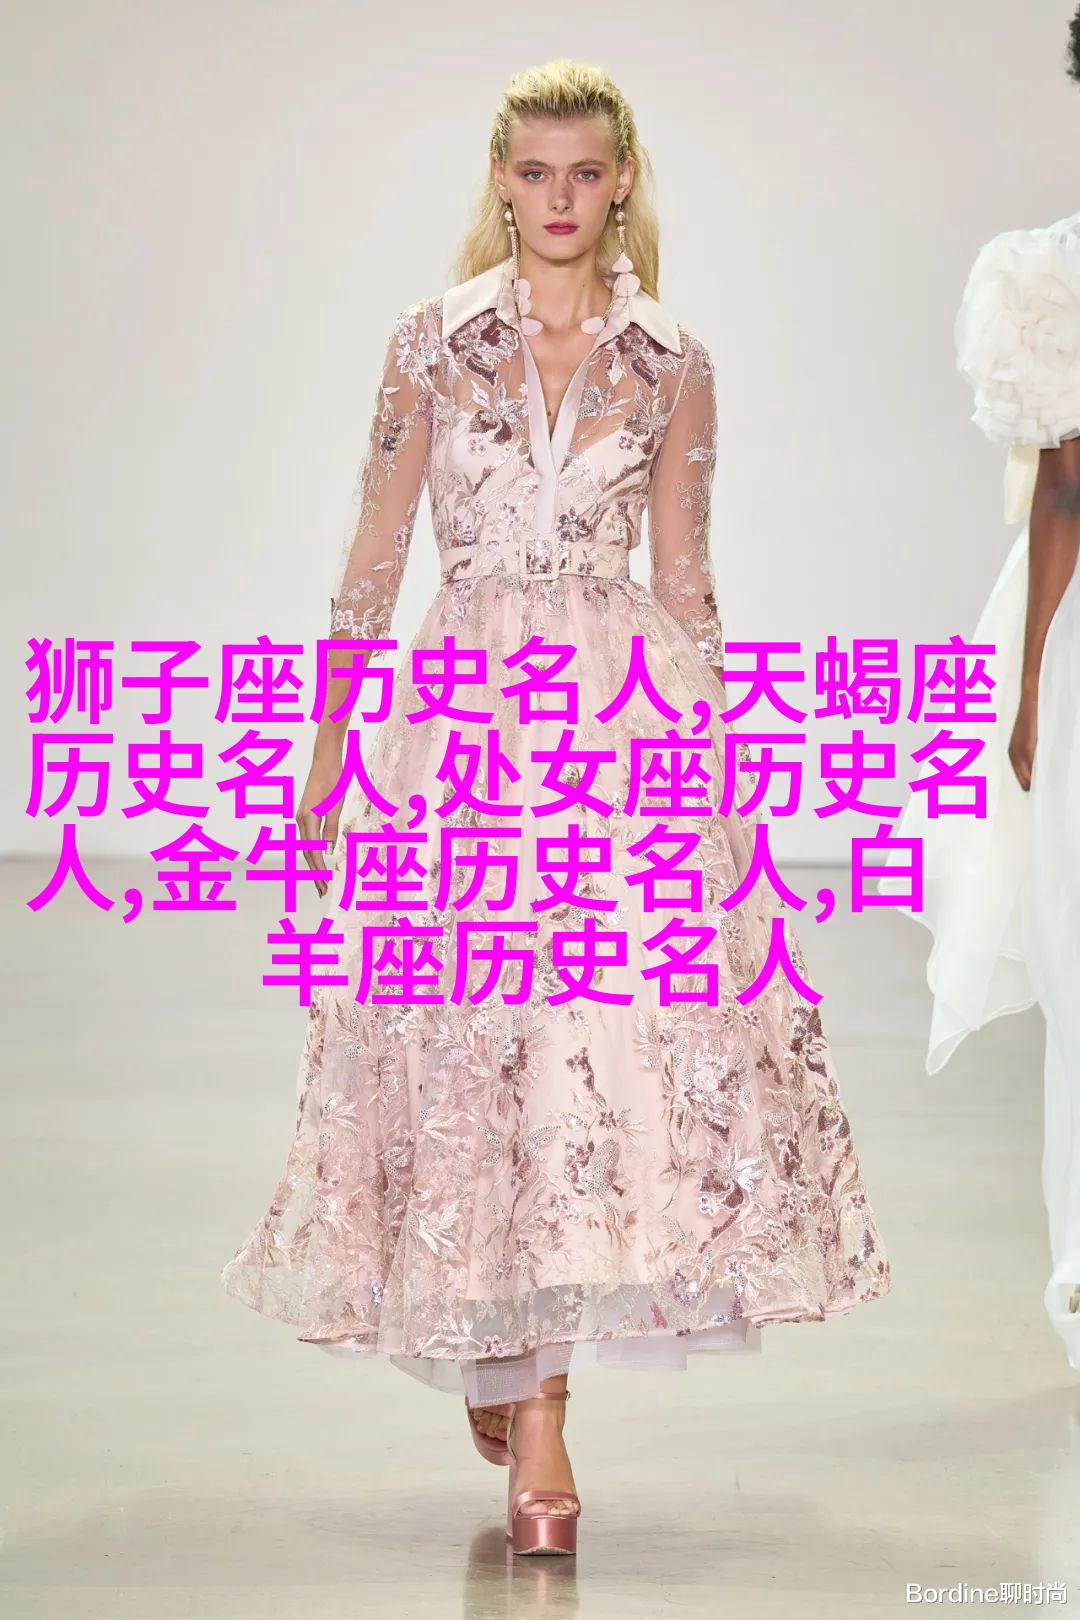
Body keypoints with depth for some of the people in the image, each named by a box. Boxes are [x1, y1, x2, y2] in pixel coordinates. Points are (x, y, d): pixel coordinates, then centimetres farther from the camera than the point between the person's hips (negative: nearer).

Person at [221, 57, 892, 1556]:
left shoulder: (672, 364, 7)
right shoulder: (433, 343, 5)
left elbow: (685, 576, 11)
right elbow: (375, 557, 7)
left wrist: (714, 746, 8)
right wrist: (329, 746, 5)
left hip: (632, 716, 0)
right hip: (466, 712, 0)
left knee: (610, 1031, -9)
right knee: (477, 1039, 0)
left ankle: (533, 1395, 0)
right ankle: (498, 1358, 23)